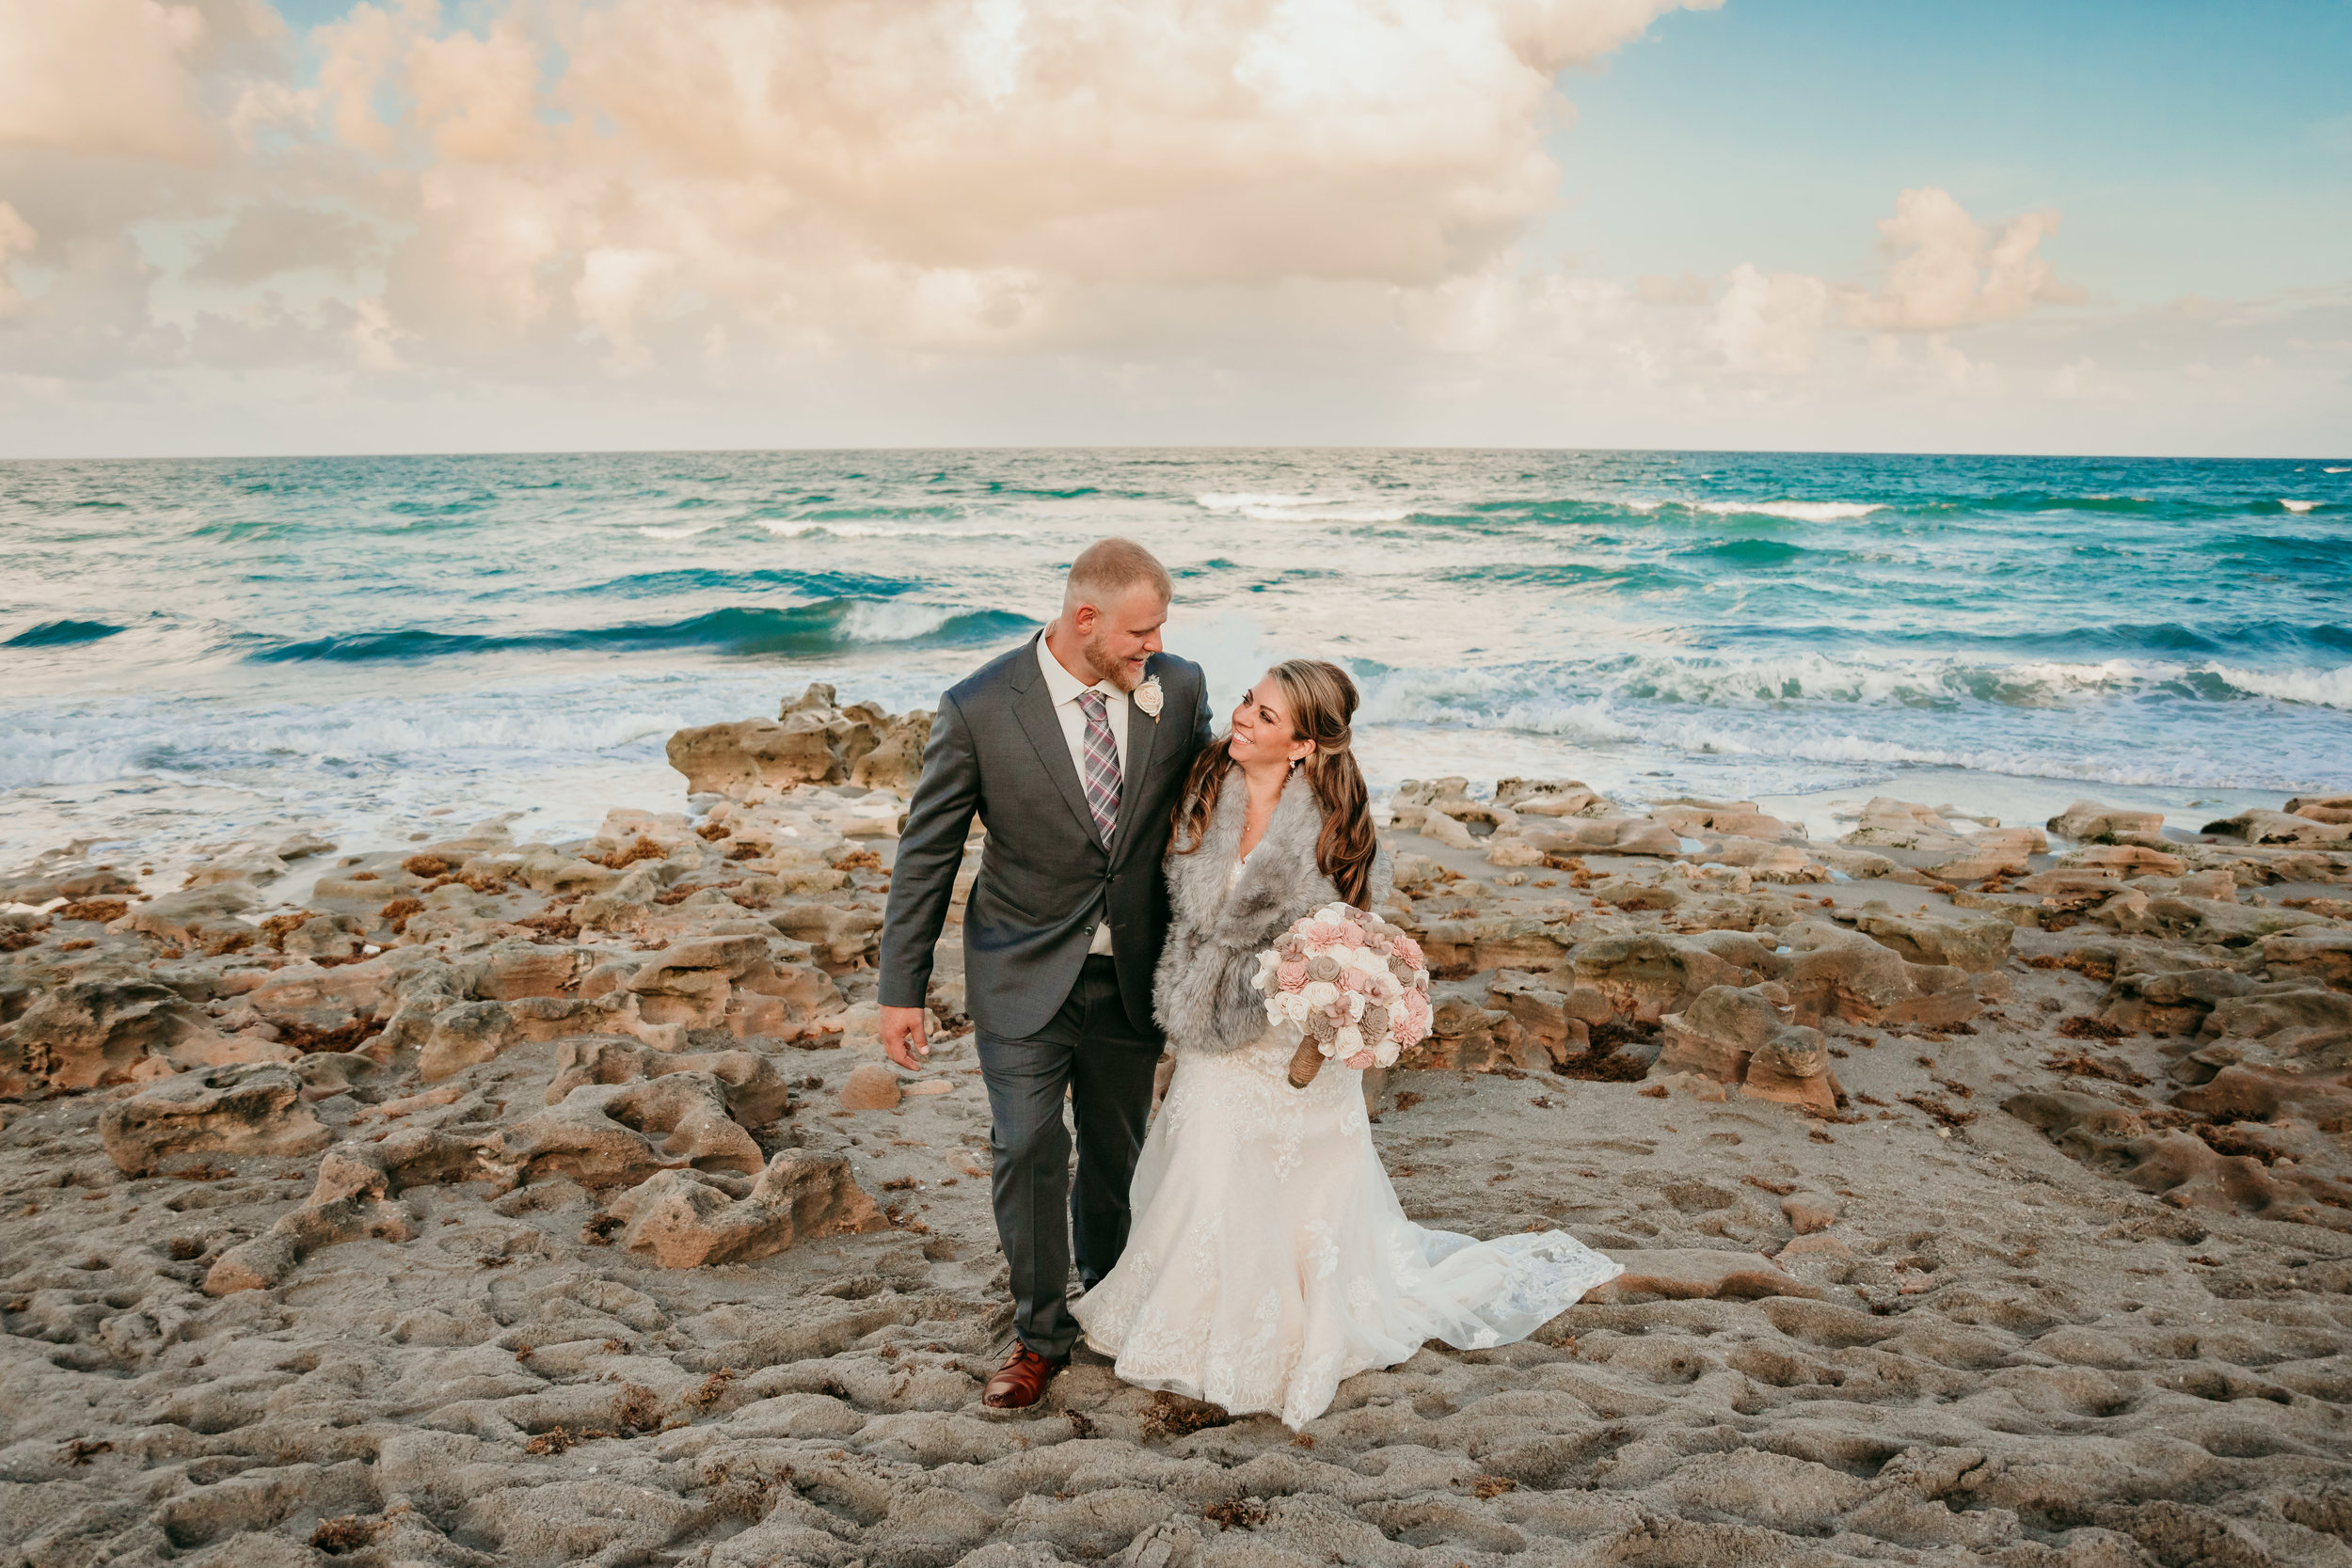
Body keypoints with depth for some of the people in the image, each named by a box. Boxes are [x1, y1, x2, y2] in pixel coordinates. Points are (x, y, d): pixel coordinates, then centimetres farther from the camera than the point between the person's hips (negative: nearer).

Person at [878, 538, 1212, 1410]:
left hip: (1132, 973, 3)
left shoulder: (1179, 690, -8)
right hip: (1025, 976, -2)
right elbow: (926, 854, -8)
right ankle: (1040, 1332, 21)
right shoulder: (979, 709, -16)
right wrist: (902, 991, -7)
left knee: (1117, 1150, 16)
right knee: (1028, 1151, 0)